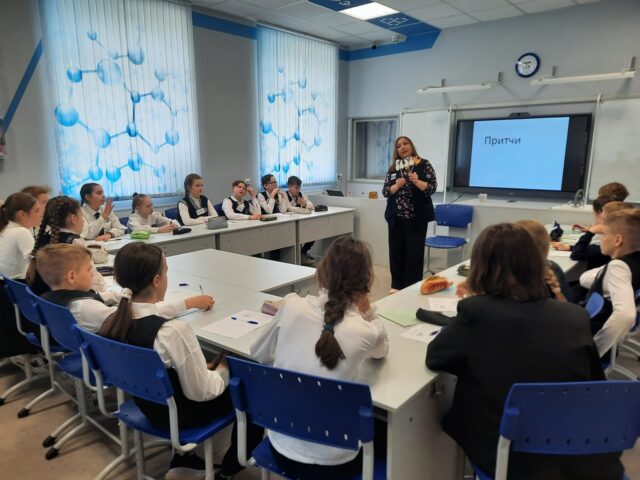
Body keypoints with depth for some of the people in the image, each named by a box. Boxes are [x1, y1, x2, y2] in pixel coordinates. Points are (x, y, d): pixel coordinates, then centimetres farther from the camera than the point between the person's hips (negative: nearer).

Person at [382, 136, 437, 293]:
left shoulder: (424, 165, -1)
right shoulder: (393, 168, 9)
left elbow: (432, 188, -8)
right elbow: (385, 191, 3)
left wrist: (417, 181, -23)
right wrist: (397, 185, -15)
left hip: (417, 217, -3)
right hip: (396, 217, 4)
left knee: (414, 252, 0)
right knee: (396, 250, 8)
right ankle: (397, 285, 21)